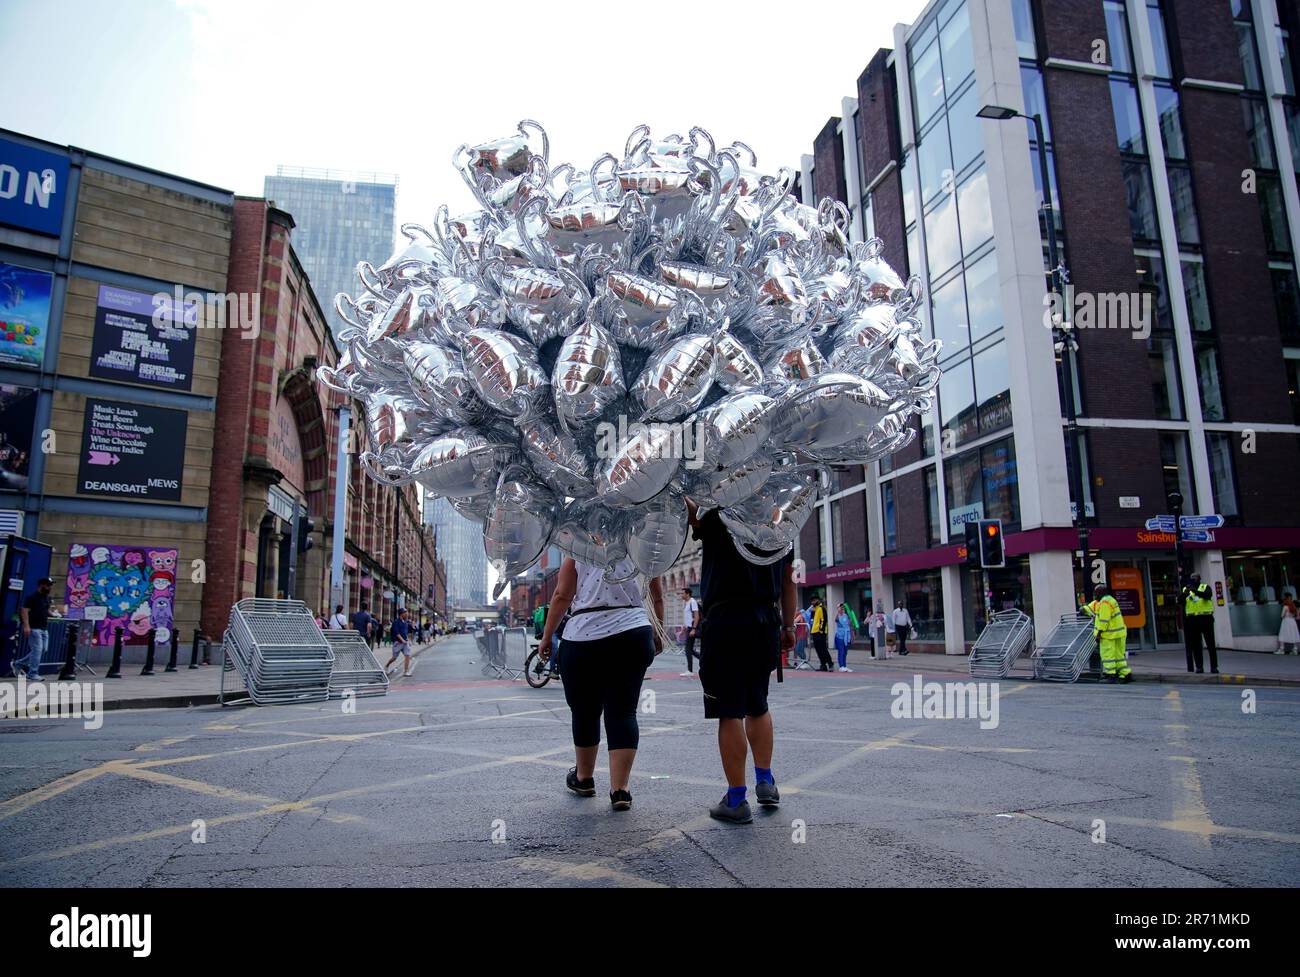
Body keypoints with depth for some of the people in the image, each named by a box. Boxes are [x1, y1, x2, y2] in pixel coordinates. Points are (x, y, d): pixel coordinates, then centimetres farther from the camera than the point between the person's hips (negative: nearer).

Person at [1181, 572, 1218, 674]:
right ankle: (1199, 667, 8)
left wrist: (1194, 590, -28)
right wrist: (1185, 593, -20)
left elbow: (1208, 595, -16)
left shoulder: (1205, 587, 6)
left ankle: (1214, 667, 3)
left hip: (1205, 618, -2)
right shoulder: (1185, 589, 13)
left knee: (1210, 643, -1)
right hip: (1192, 620, 2)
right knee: (1195, 645, 3)